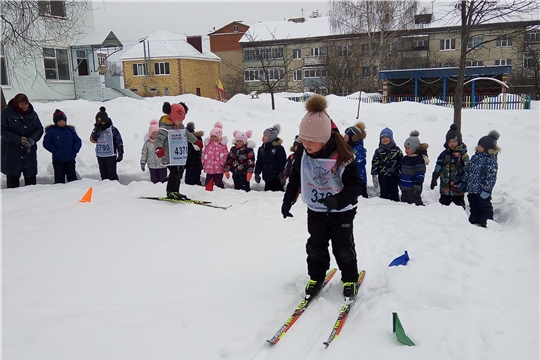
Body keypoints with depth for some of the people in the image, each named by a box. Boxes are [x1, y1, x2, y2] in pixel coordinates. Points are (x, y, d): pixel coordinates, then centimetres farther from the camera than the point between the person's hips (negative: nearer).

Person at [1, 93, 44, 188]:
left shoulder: (32, 114, 4)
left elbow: (40, 129, 6)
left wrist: (32, 139, -14)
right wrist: (19, 139, -21)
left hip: (30, 151, 3)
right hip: (11, 151, -3)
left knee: (31, 175, 5)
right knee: (12, 176, 0)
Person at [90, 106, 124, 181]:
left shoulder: (112, 129, -7)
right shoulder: (97, 129, 6)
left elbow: (119, 142, -4)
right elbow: (93, 140, -7)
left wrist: (120, 154, -7)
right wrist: (96, 130, -17)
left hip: (110, 155, -5)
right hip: (100, 155, 5)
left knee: (112, 173, -4)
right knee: (103, 173, 12)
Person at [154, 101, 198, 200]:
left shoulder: (181, 127, 15)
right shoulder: (165, 128, -13)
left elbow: (188, 135, 33)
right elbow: (159, 139, -24)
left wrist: (196, 141, 45)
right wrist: (159, 148, -43)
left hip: (181, 157, 9)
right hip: (171, 158, -9)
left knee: (179, 174, 12)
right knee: (175, 174, -12)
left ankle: (175, 192, 22)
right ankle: (171, 192, -2)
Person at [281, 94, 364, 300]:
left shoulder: (342, 156, -26)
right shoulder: (302, 153, -11)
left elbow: (355, 185, -23)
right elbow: (295, 178, 5)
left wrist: (338, 200, -38)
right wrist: (288, 200, 3)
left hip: (342, 212, -4)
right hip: (315, 210, 4)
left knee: (343, 248, 8)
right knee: (315, 246, 12)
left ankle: (350, 279, 29)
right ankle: (316, 277, 31)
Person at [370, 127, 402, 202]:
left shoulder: (396, 149, 4)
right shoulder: (378, 151, 4)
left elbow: (402, 162, 7)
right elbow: (374, 164, 3)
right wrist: (374, 176, -3)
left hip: (394, 176, 0)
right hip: (383, 177, 0)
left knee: (394, 193, 4)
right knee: (384, 193, 5)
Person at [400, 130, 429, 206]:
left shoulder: (419, 159, -14)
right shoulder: (405, 158, 12)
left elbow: (420, 173, -18)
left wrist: (418, 184, -22)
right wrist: (400, 182, 21)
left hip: (413, 188, -9)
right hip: (404, 187, 9)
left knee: (415, 201, -2)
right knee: (404, 201, 15)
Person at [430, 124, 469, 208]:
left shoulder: (463, 155, -8)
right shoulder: (444, 154, 3)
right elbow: (437, 168, 6)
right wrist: (434, 179, 4)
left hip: (458, 188, -4)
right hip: (445, 188, 4)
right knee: (443, 205, 15)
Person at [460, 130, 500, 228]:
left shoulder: (491, 160, -17)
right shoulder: (476, 156, 7)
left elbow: (491, 176, -21)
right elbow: (468, 169, 15)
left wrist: (487, 190, -23)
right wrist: (464, 182, 17)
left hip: (482, 191, -8)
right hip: (472, 187, 8)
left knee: (485, 207, 5)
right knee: (473, 206, 17)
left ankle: (486, 223, 15)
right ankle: (474, 221, 29)